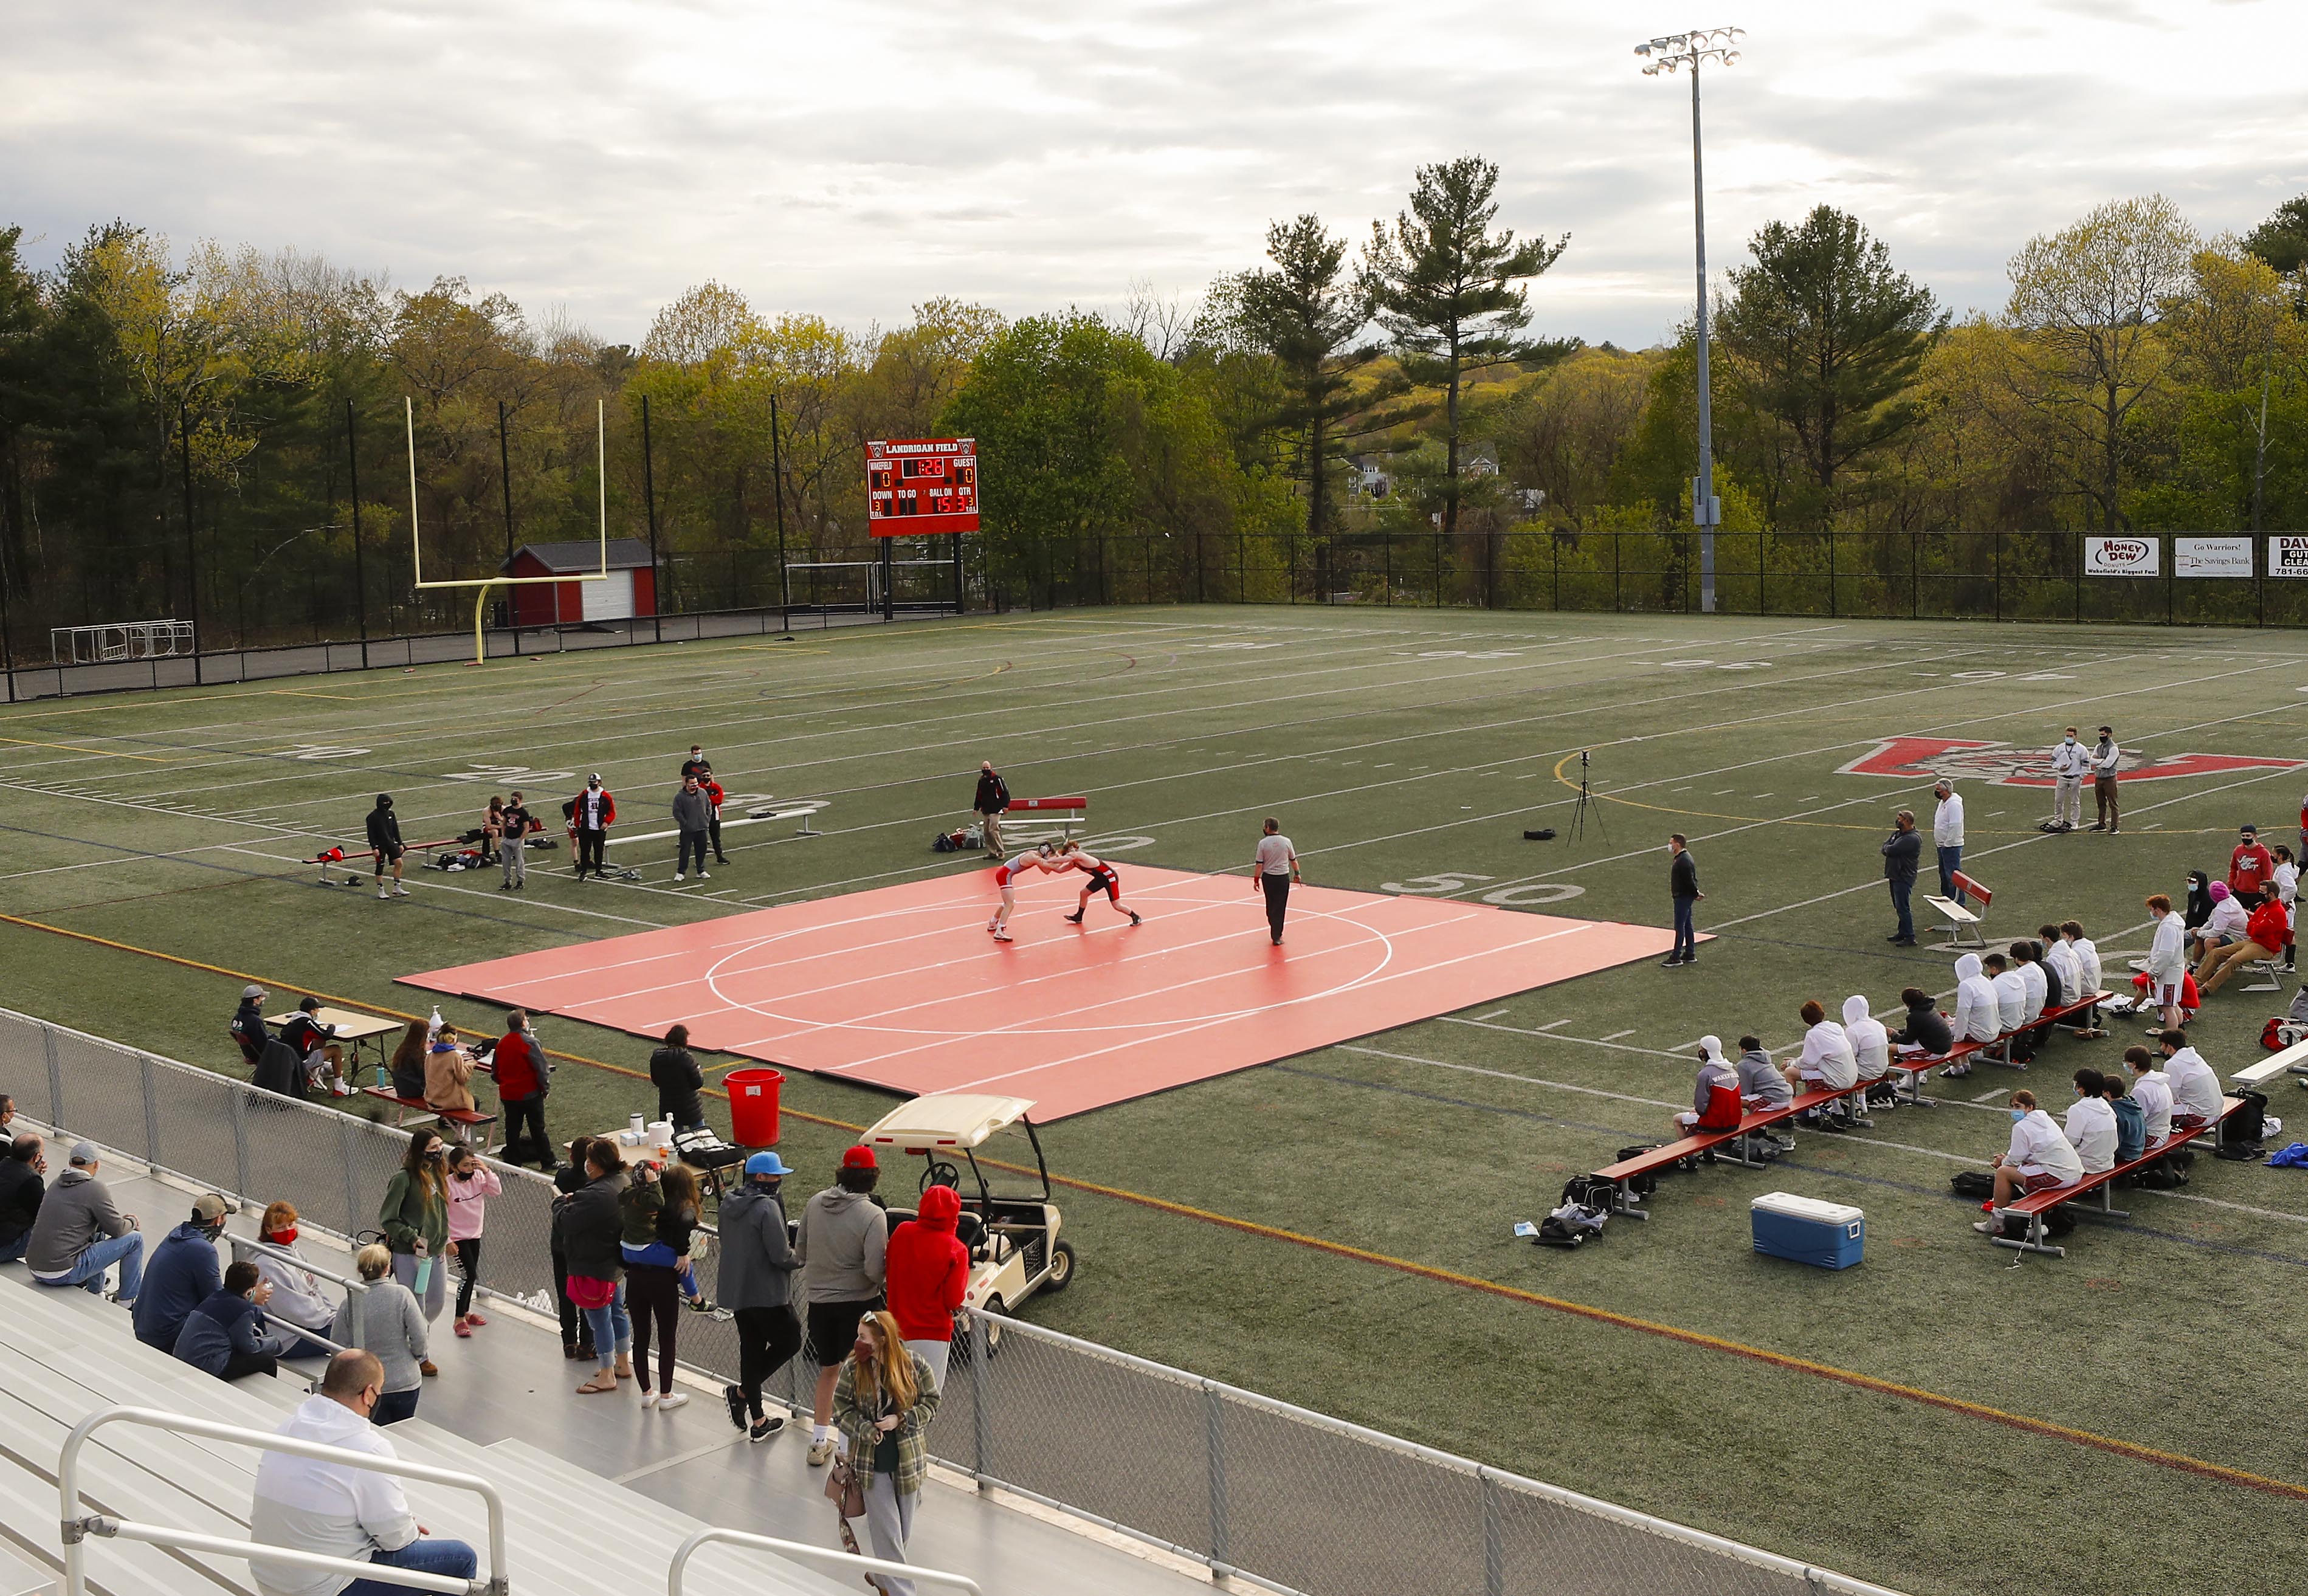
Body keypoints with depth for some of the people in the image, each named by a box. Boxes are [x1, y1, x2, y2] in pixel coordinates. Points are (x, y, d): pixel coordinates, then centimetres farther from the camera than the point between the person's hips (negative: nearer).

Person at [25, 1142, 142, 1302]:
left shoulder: (57, 1184, 11)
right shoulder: (95, 1189, -11)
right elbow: (117, 1230, -4)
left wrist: (120, 1220, 24)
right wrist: (132, 1221, 18)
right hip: (63, 1274, -8)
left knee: (98, 1232, 31)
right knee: (135, 1239, 3)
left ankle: (96, 1293, 36)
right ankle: (127, 1300, 14)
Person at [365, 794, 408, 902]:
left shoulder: (391, 814, 6)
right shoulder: (373, 817, -11)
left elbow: (395, 830, 14)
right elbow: (371, 833, -12)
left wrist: (400, 844, 12)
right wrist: (374, 848, -17)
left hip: (391, 842, 6)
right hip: (380, 845, -6)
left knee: (398, 863, -3)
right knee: (380, 867, 2)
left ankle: (397, 889, 8)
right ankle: (381, 892, 12)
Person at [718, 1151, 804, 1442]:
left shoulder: (729, 1204, 6)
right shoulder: (767, 1207, -20)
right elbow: (781, 1256, -22)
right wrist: (801, 1258, 0)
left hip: (735, 1291, 8)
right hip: (766, 1293, -8)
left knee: (751, 1348, 14)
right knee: (789, 1341, 8)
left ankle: (757, 1421, 19)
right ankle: (741, 1392, 1)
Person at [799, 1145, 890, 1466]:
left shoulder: (815, 1203, -3)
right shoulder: (873, 1215, -19)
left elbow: (800, 1253, 7)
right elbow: (875, 1271, -22)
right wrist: (886, 1258, -1)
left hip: (818, 1298, 5)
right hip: (857, 1301, -5)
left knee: (828, 1370, 20)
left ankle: (819, 1443, 27)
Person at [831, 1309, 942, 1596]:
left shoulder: (914, 1365, -11)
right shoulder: (853, 1367, -10)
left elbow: (931, 1401, -3)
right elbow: (841, 1406, -4)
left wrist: (901, 1420, -17)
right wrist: (866, 1430, -19)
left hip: (908, 1458, 1)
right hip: (872, 1461, -1)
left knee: (903, 1528, 14)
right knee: (887, 1529, -2)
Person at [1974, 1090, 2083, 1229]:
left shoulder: (2021, 1127, -10)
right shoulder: (2045, 1118, 18)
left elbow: (2015, 1160, -6)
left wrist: (2003, 1162, 15)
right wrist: (2008, 1157, 21)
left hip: (2059, 1177, -10)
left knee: (2003, 1172, -4)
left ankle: (1997, 1224, 2)